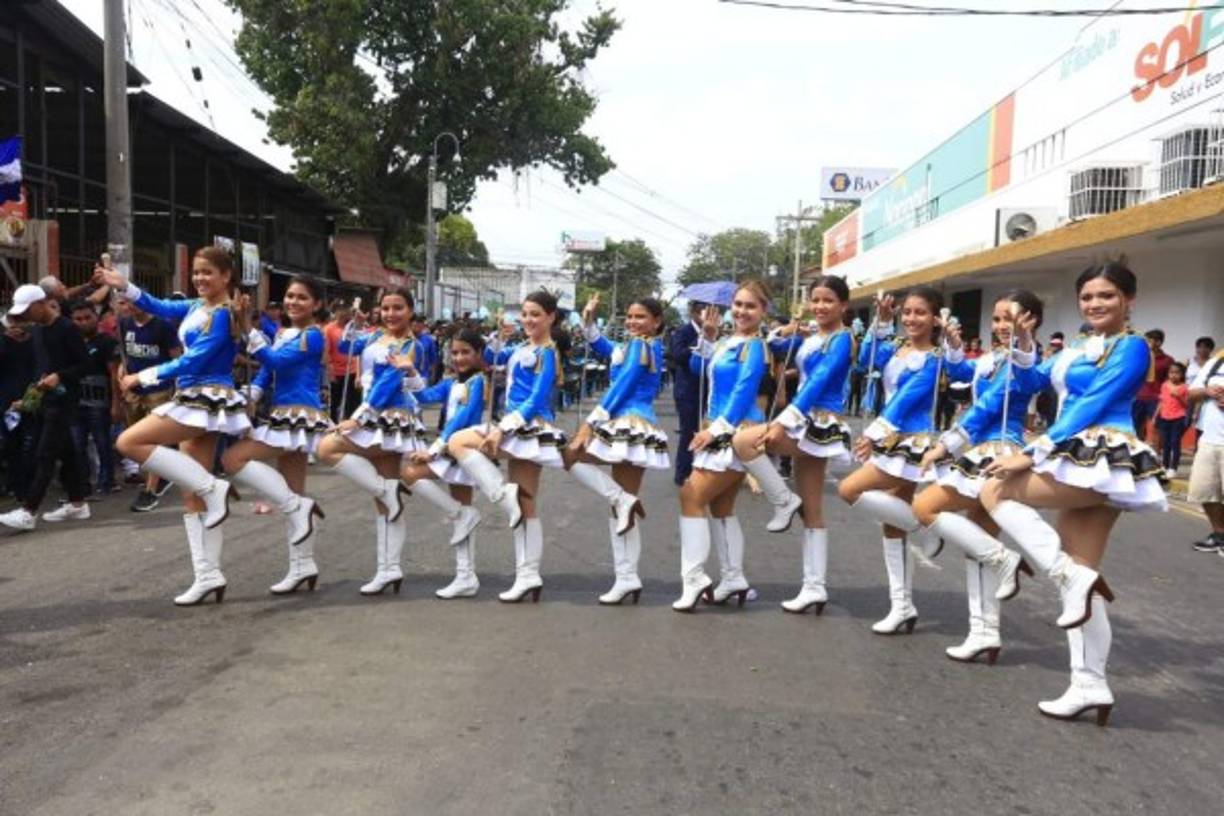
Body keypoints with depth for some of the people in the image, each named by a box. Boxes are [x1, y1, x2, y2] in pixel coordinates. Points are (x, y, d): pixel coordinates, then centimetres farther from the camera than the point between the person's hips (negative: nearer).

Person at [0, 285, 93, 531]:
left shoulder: (66, 328, -11)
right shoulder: (38, 329, 13)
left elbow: (87, 364, -12)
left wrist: (59, 377, -22)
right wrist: (39, 383, 4)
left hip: (64, 400, -8)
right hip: (47, 399, 8)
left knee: (45, 454, -9)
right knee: (66, 452, 12)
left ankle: (28, 511, -9)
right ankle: (77, 505, 20)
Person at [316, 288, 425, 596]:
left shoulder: (411, 346, -9)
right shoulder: (376, 336, 12)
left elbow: (389, 384, -17)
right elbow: (345, 347, 23)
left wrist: (359, 418, -22)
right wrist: (355, 322, 7)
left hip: (390, 421, -8)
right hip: (376, 419, 8)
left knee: (327, 449, -16)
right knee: (384, 497, 7)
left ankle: (387, 491, -8)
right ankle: (389, 569, 11)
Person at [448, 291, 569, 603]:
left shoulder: (546, 353, -9)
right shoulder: (523, 349, 15)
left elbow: (536, 400, -18)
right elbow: (494, 357, 26)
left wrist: (502, 429, -22)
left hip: (529, 430, -9)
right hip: (521, 429, 9)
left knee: (458, 442, -11)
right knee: (526, 507, 8)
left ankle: (505, 496, -11)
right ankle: (528, 576, 13)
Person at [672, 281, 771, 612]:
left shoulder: (754, 346, -12)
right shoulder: (729, 343, 13)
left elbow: (743, 393, -20)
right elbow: (698, 367, 20)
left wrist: (716, 429, -21)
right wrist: (708, 337, 5)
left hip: (737, 433, -10)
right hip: (724, 433, 10)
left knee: (692, 498, -10)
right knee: (720, 506, 14)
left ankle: (695, 577, -5)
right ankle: (734, 579, 22)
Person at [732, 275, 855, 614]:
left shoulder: (841, 339, -10)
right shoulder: (811, 335, 13)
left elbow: (818, 383, -20)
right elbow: (776, 347, 25)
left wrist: (783, 422, -26)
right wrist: (786, 332, 1)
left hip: (821, 424, -9)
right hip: (808, 423, 9)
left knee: (744, 441, -21)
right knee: (812, 510, 9)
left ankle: (784, 502, -4)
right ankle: (814, 587, 14)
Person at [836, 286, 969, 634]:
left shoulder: (934, 359, -9)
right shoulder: (894, 350, 10)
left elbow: (905, 401, -18)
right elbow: (866, 358, -9)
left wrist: (873, 434, -23)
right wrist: (881, 323, -15)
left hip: (912, 442, -7)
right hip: (891, 439, 8)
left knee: (849, 489, -17)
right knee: (891, 524, 7)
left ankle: (923, 533, -1)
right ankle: (902, 606, 15)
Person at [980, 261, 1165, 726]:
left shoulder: (1132, 348, -6)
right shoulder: (1081, 348, 18)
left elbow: (1092, 406, -15)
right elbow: (1034, 380, 18)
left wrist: (1033, 453, -19)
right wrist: (1023, 344, 0)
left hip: (1103, 461, -8)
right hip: (1082, 463, 9)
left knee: (997, 493, -10)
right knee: (1079, 574, 6)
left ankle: (1074, 578, -10)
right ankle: (1090, 686, 10)